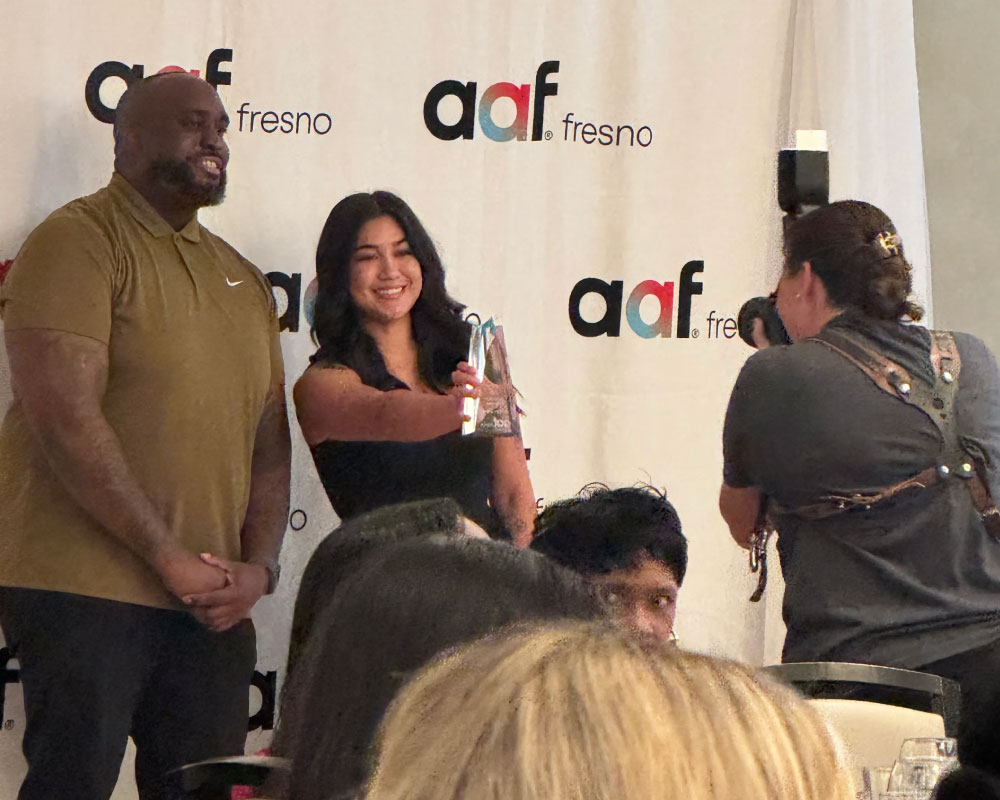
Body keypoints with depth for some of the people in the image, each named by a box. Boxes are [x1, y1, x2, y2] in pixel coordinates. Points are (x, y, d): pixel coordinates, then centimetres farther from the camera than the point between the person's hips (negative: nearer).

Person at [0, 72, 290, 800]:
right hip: (83, 588, -7)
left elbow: (269, 439, 18)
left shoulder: (240, 277, 19)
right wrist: (168, 558, -15)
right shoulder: (80, 242, -5)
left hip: (211, 603, 7)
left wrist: (258, 565, 0)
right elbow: (66, 419, -16)